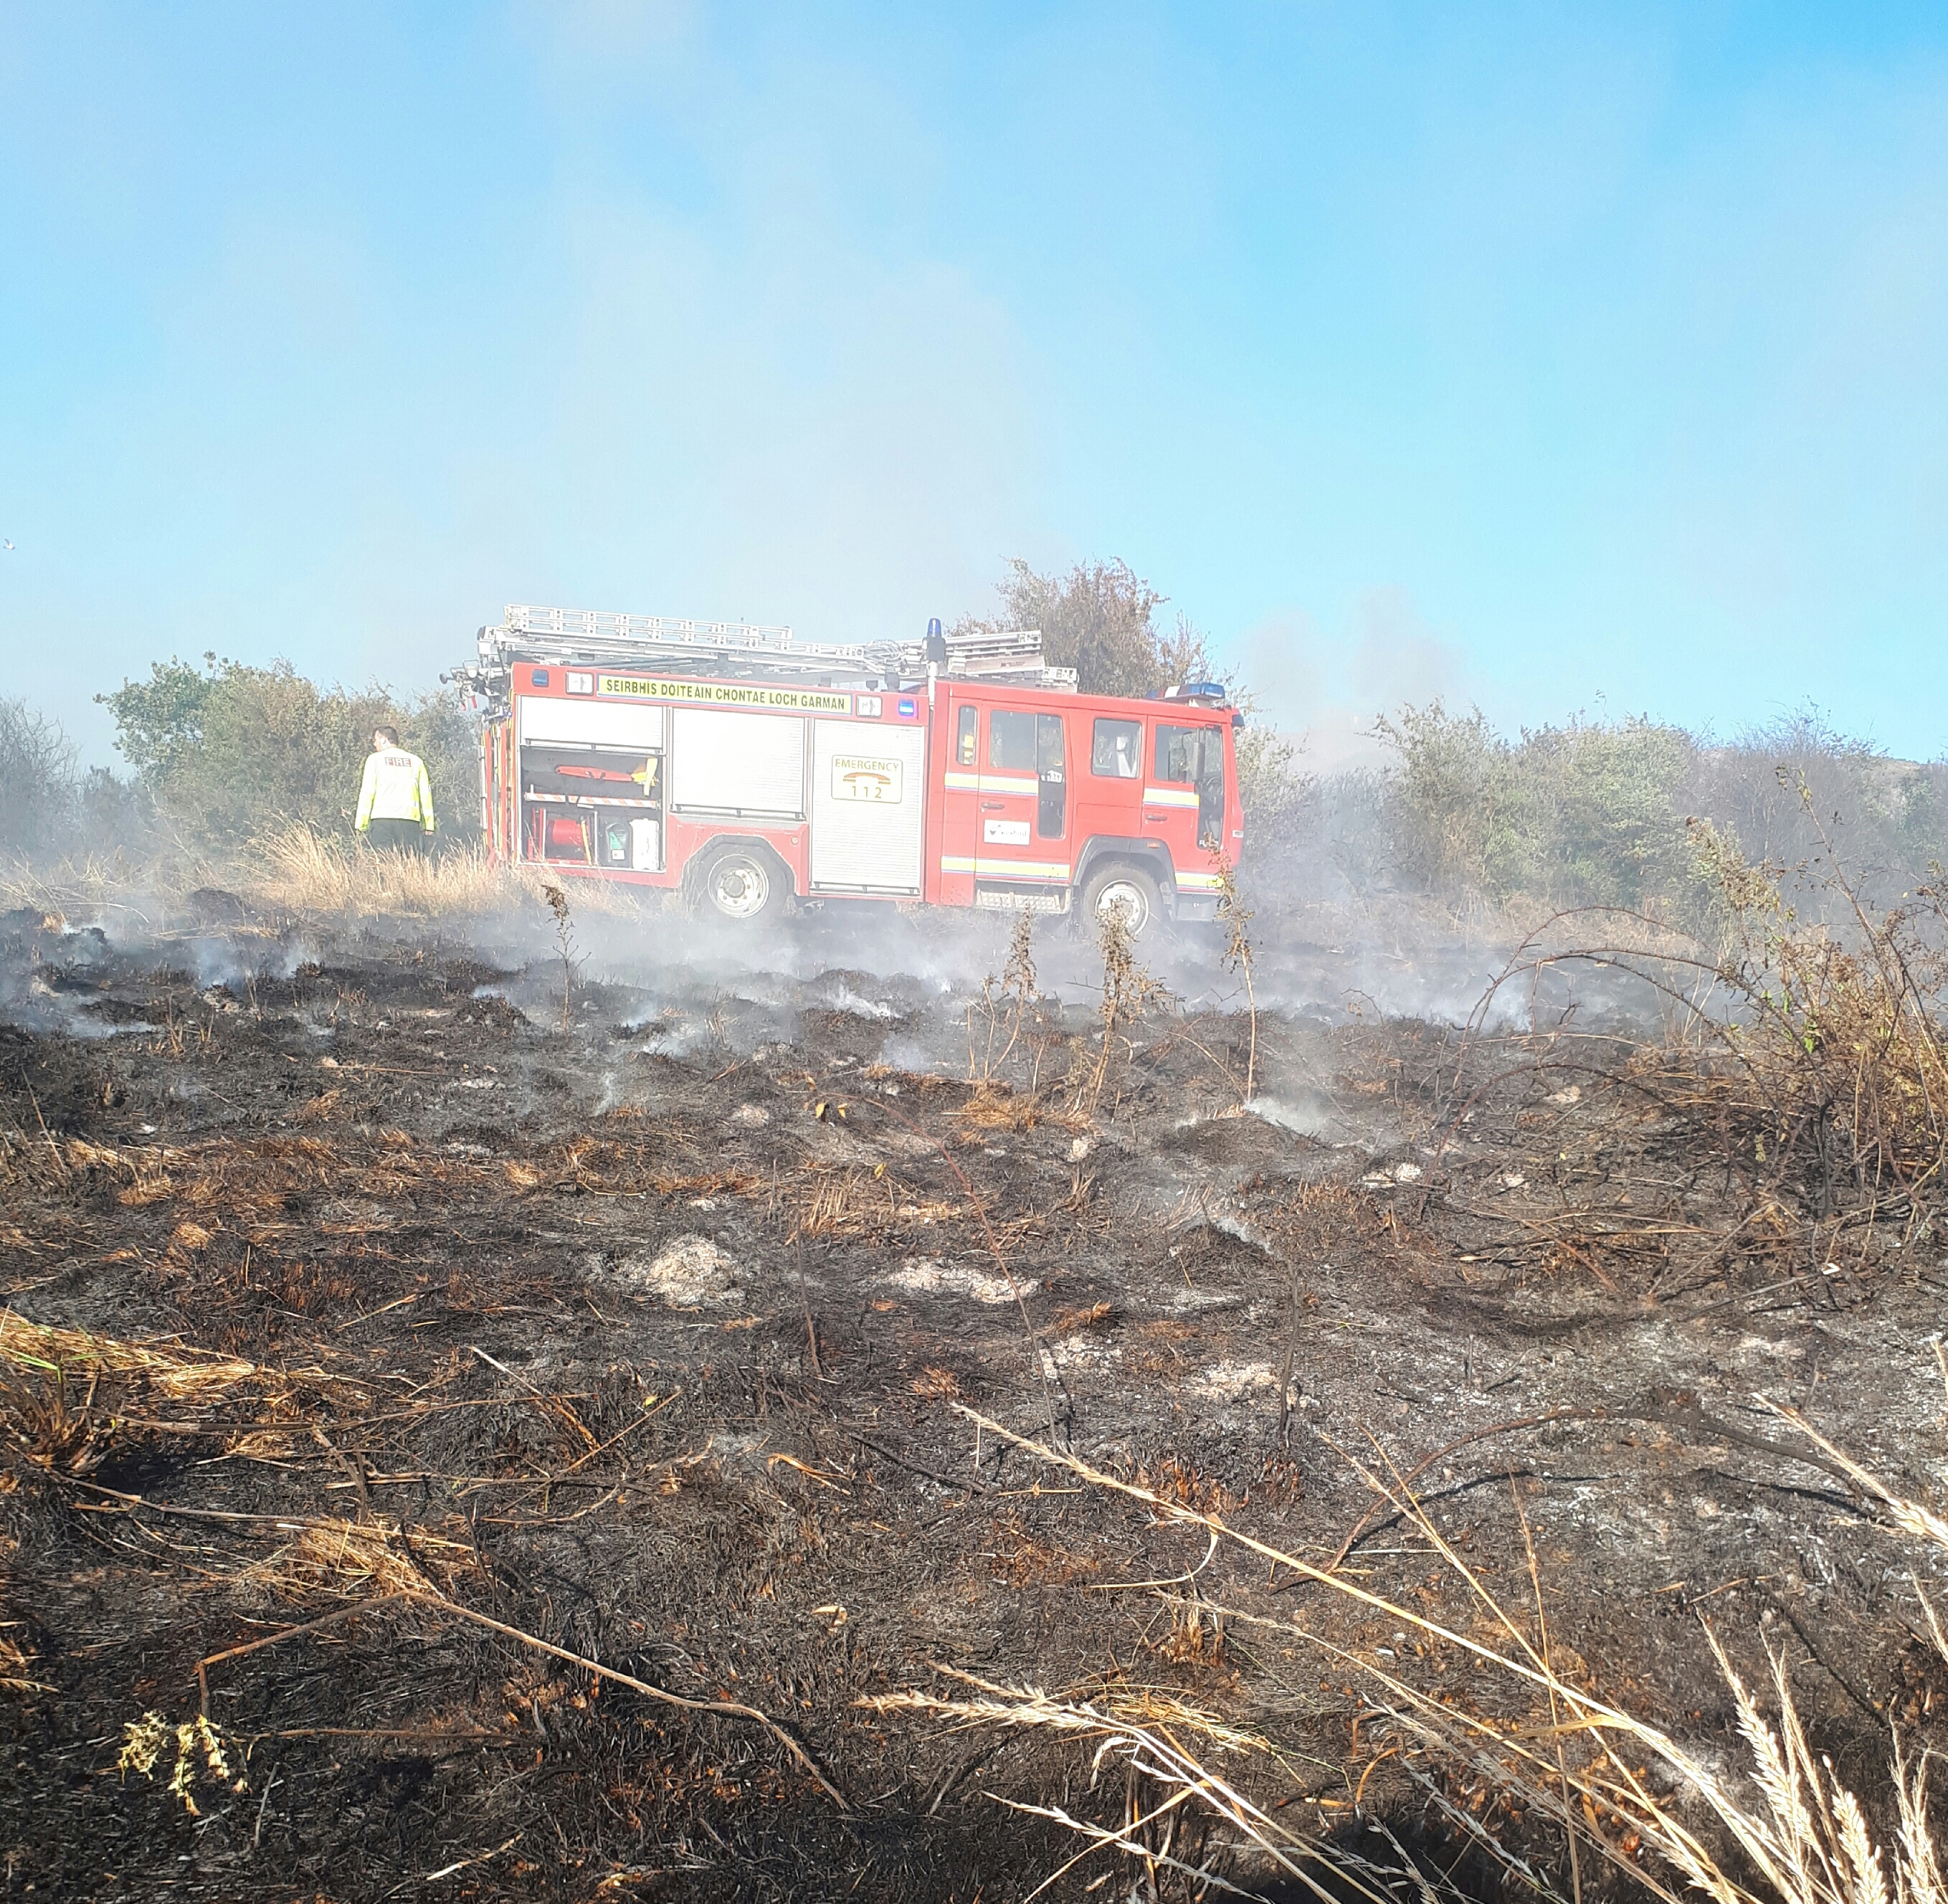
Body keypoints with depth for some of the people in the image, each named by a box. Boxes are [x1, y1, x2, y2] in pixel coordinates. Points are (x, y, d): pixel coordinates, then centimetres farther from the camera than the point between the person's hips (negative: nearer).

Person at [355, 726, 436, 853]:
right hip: (410, 820, 2)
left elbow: (367, 792, 2)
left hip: (382, 819, -2)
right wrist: (428, 824, 9)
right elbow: (425, 794, 9)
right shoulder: (416, 761, 15)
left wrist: (361, 824, 3)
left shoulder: (375, 759, 8)